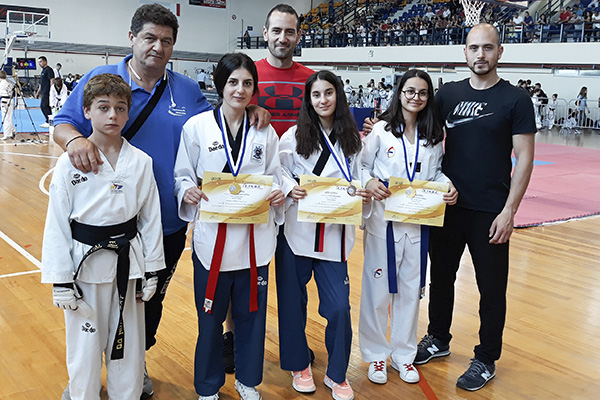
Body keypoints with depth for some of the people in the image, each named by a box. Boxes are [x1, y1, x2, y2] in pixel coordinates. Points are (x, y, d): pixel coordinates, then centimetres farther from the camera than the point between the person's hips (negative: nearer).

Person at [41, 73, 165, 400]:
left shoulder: (141, 162, -2)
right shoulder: (70, 162, -8)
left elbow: (150, 217, 4)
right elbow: (57, 224, -5)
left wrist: (151, 271, 4)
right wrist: (61, 281, -6)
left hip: (128, 262, 2)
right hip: (86, 263, -2)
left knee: (127, 344, 14)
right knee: (85, 346, 9)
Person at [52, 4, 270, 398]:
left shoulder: (188, 90, 5)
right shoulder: (100, 78, -3)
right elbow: (63, 123, -3)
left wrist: (249, 110, -5)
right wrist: (74, 138, -27)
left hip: (168, 223, 3)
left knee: (151, 300, 18)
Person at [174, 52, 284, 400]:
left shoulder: (265, 132, 6)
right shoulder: (197, 126, -1)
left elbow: (276, 176, 12)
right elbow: (182, 175, 3)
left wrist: (278, 193, -9)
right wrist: (188, 191, -18)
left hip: (254, 237, 2)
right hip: (213, 235, -2)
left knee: (251, 312, 12)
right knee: (211, 314, 7)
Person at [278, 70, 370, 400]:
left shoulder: (353, 140, 7)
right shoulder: (293, 137, 2)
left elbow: (358, 180, 13)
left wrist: (362, 194, -8)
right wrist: (289, 189, -14)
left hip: (334, 234, 1)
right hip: (296, 232, 0)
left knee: (339, 306, -4)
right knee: (293, 302, 7)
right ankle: (299, 365, 31)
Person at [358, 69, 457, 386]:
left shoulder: (434, 136, 7)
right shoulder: (381, 130, -4)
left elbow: (436, 171, 13)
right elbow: (362, 164, 0)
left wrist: (449, 187, -6)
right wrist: (369, 182, -20)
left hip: (418, 222, 3)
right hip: (382, 220, -3)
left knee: (410, 288, 12)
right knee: (377, 286, 4)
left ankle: (403, 354, 28)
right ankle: (376, 354, 22)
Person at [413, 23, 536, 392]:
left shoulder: (515, 99, -5)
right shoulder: (449, 94, 5)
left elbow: (524, 158, -7)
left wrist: (509, 210, -13)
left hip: (490, 211, -3)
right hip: (448, 205, 4)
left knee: (492, 288, 7)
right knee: (441, 275, 16)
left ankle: (486, 360, 24)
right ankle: (439, 339, 36)